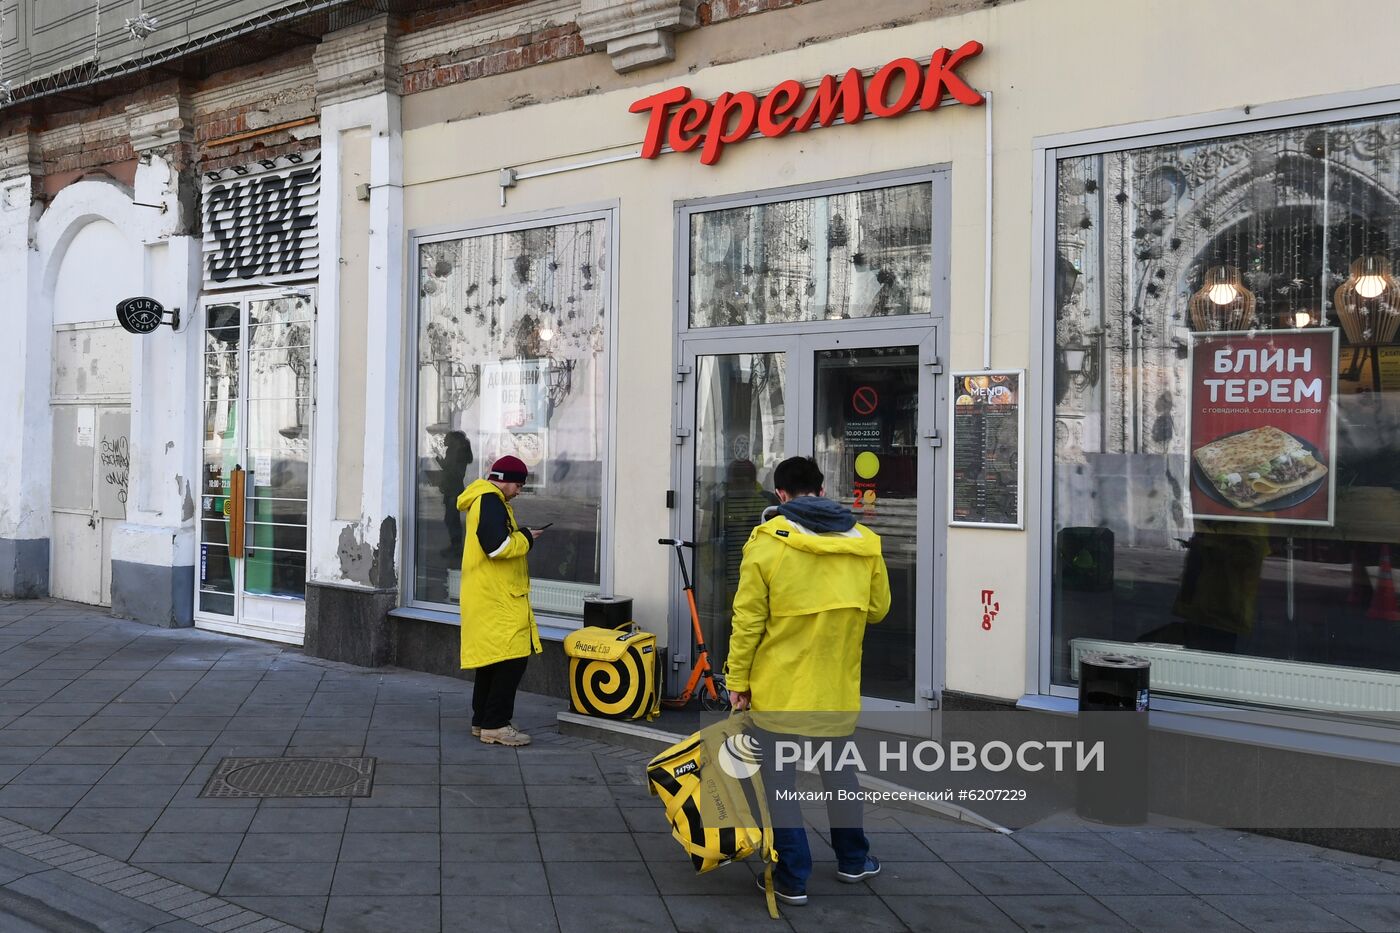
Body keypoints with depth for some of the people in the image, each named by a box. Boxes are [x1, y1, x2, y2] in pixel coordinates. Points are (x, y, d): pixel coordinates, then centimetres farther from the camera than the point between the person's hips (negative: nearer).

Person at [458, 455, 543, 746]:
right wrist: (525, 537, -10)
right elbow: (498, 546, -25)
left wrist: (519, 537, 10)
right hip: (498, 600, -11)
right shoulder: (491, 501, -14)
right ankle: (495, 725, -8)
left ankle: (482, 720, 22)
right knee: (512, 658, -10)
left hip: (489, 598, 11)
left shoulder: (481, 501, 19)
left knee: (492, 659, 16)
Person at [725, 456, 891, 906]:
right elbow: (877, 608, 8)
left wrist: (738, 679, -3)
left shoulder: (767, 541, -12)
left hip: (779, 684, -4)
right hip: (838, 684, 4)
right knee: (839, 768, 22)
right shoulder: (864, 540, -1)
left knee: (779, 777, 7)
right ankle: (853, 860, 34)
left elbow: (748, 619, -11)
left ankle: (792, 877, 12)